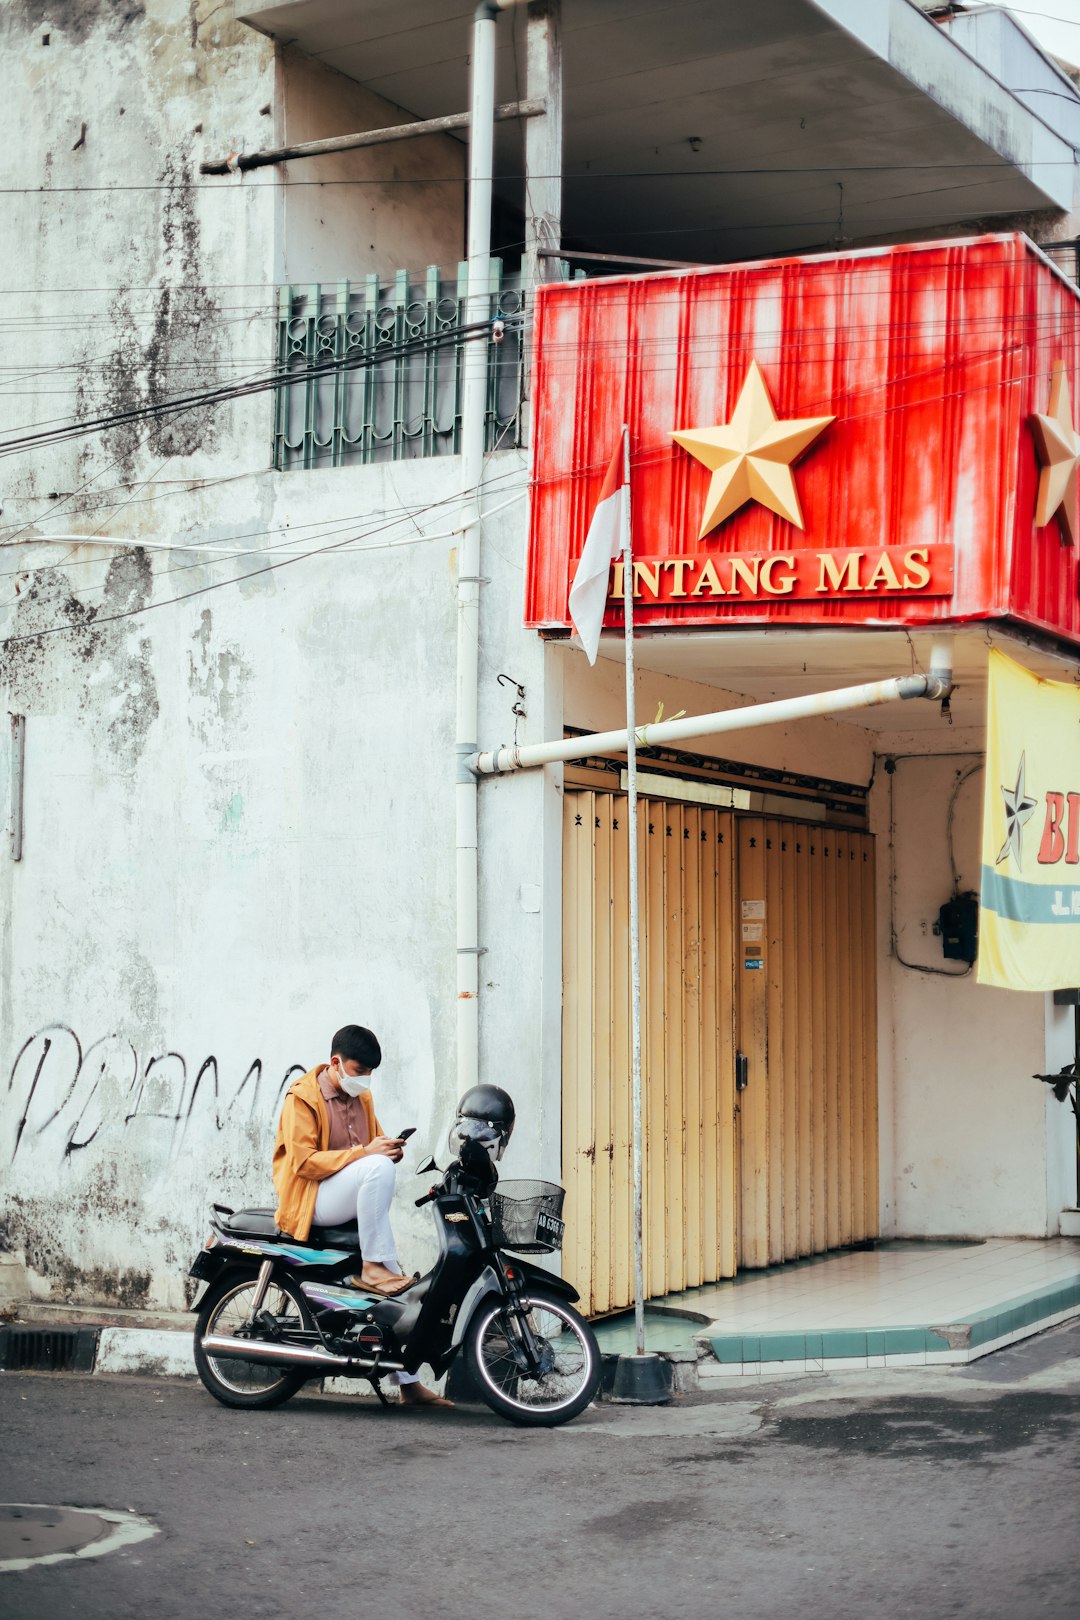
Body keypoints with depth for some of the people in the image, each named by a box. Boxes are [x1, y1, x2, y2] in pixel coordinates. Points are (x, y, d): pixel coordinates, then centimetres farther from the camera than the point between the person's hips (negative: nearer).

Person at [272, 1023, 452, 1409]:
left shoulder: (362, 1098, 15)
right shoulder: (303, 1097, -7)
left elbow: (374, 1145, 24)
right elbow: (304, 1161, -17)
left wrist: (389, 1149, -2)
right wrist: (364, 1153, -26)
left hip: (354, 1206, 7)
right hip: (311, 1200, -7)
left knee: (394, 1286, -3)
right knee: (378, 1168, -33)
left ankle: (408, 1383, 1)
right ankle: (371, 1267, -26)